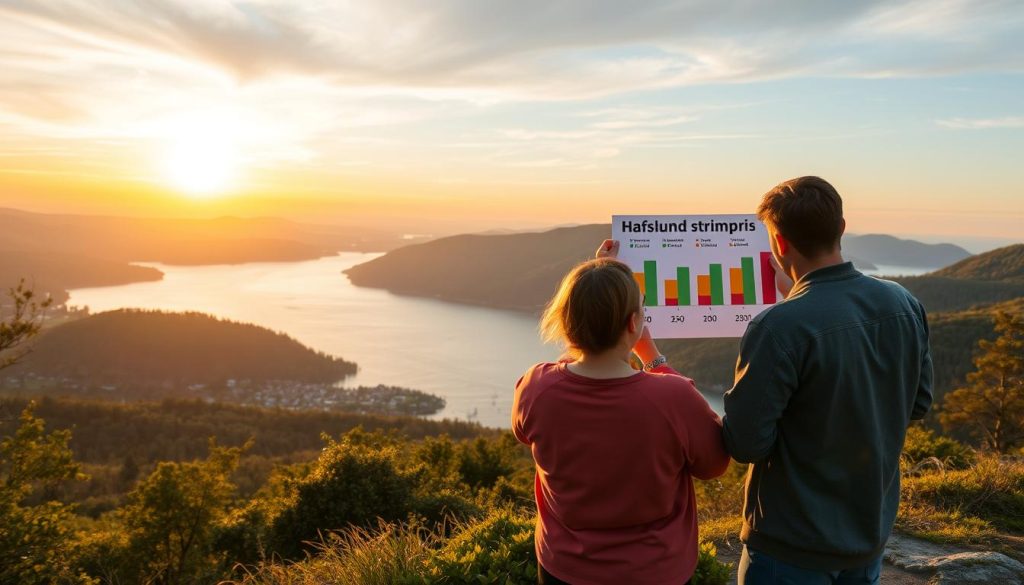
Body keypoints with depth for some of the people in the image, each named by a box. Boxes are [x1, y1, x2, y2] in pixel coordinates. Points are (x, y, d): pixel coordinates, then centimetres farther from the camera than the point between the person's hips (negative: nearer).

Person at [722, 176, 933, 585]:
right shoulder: (904, 305, -8)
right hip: (872, 531, 6)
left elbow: (746, 444, -23)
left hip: (794, 547, -5)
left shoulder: (779, 328, -27)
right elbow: (918, 404, 5)